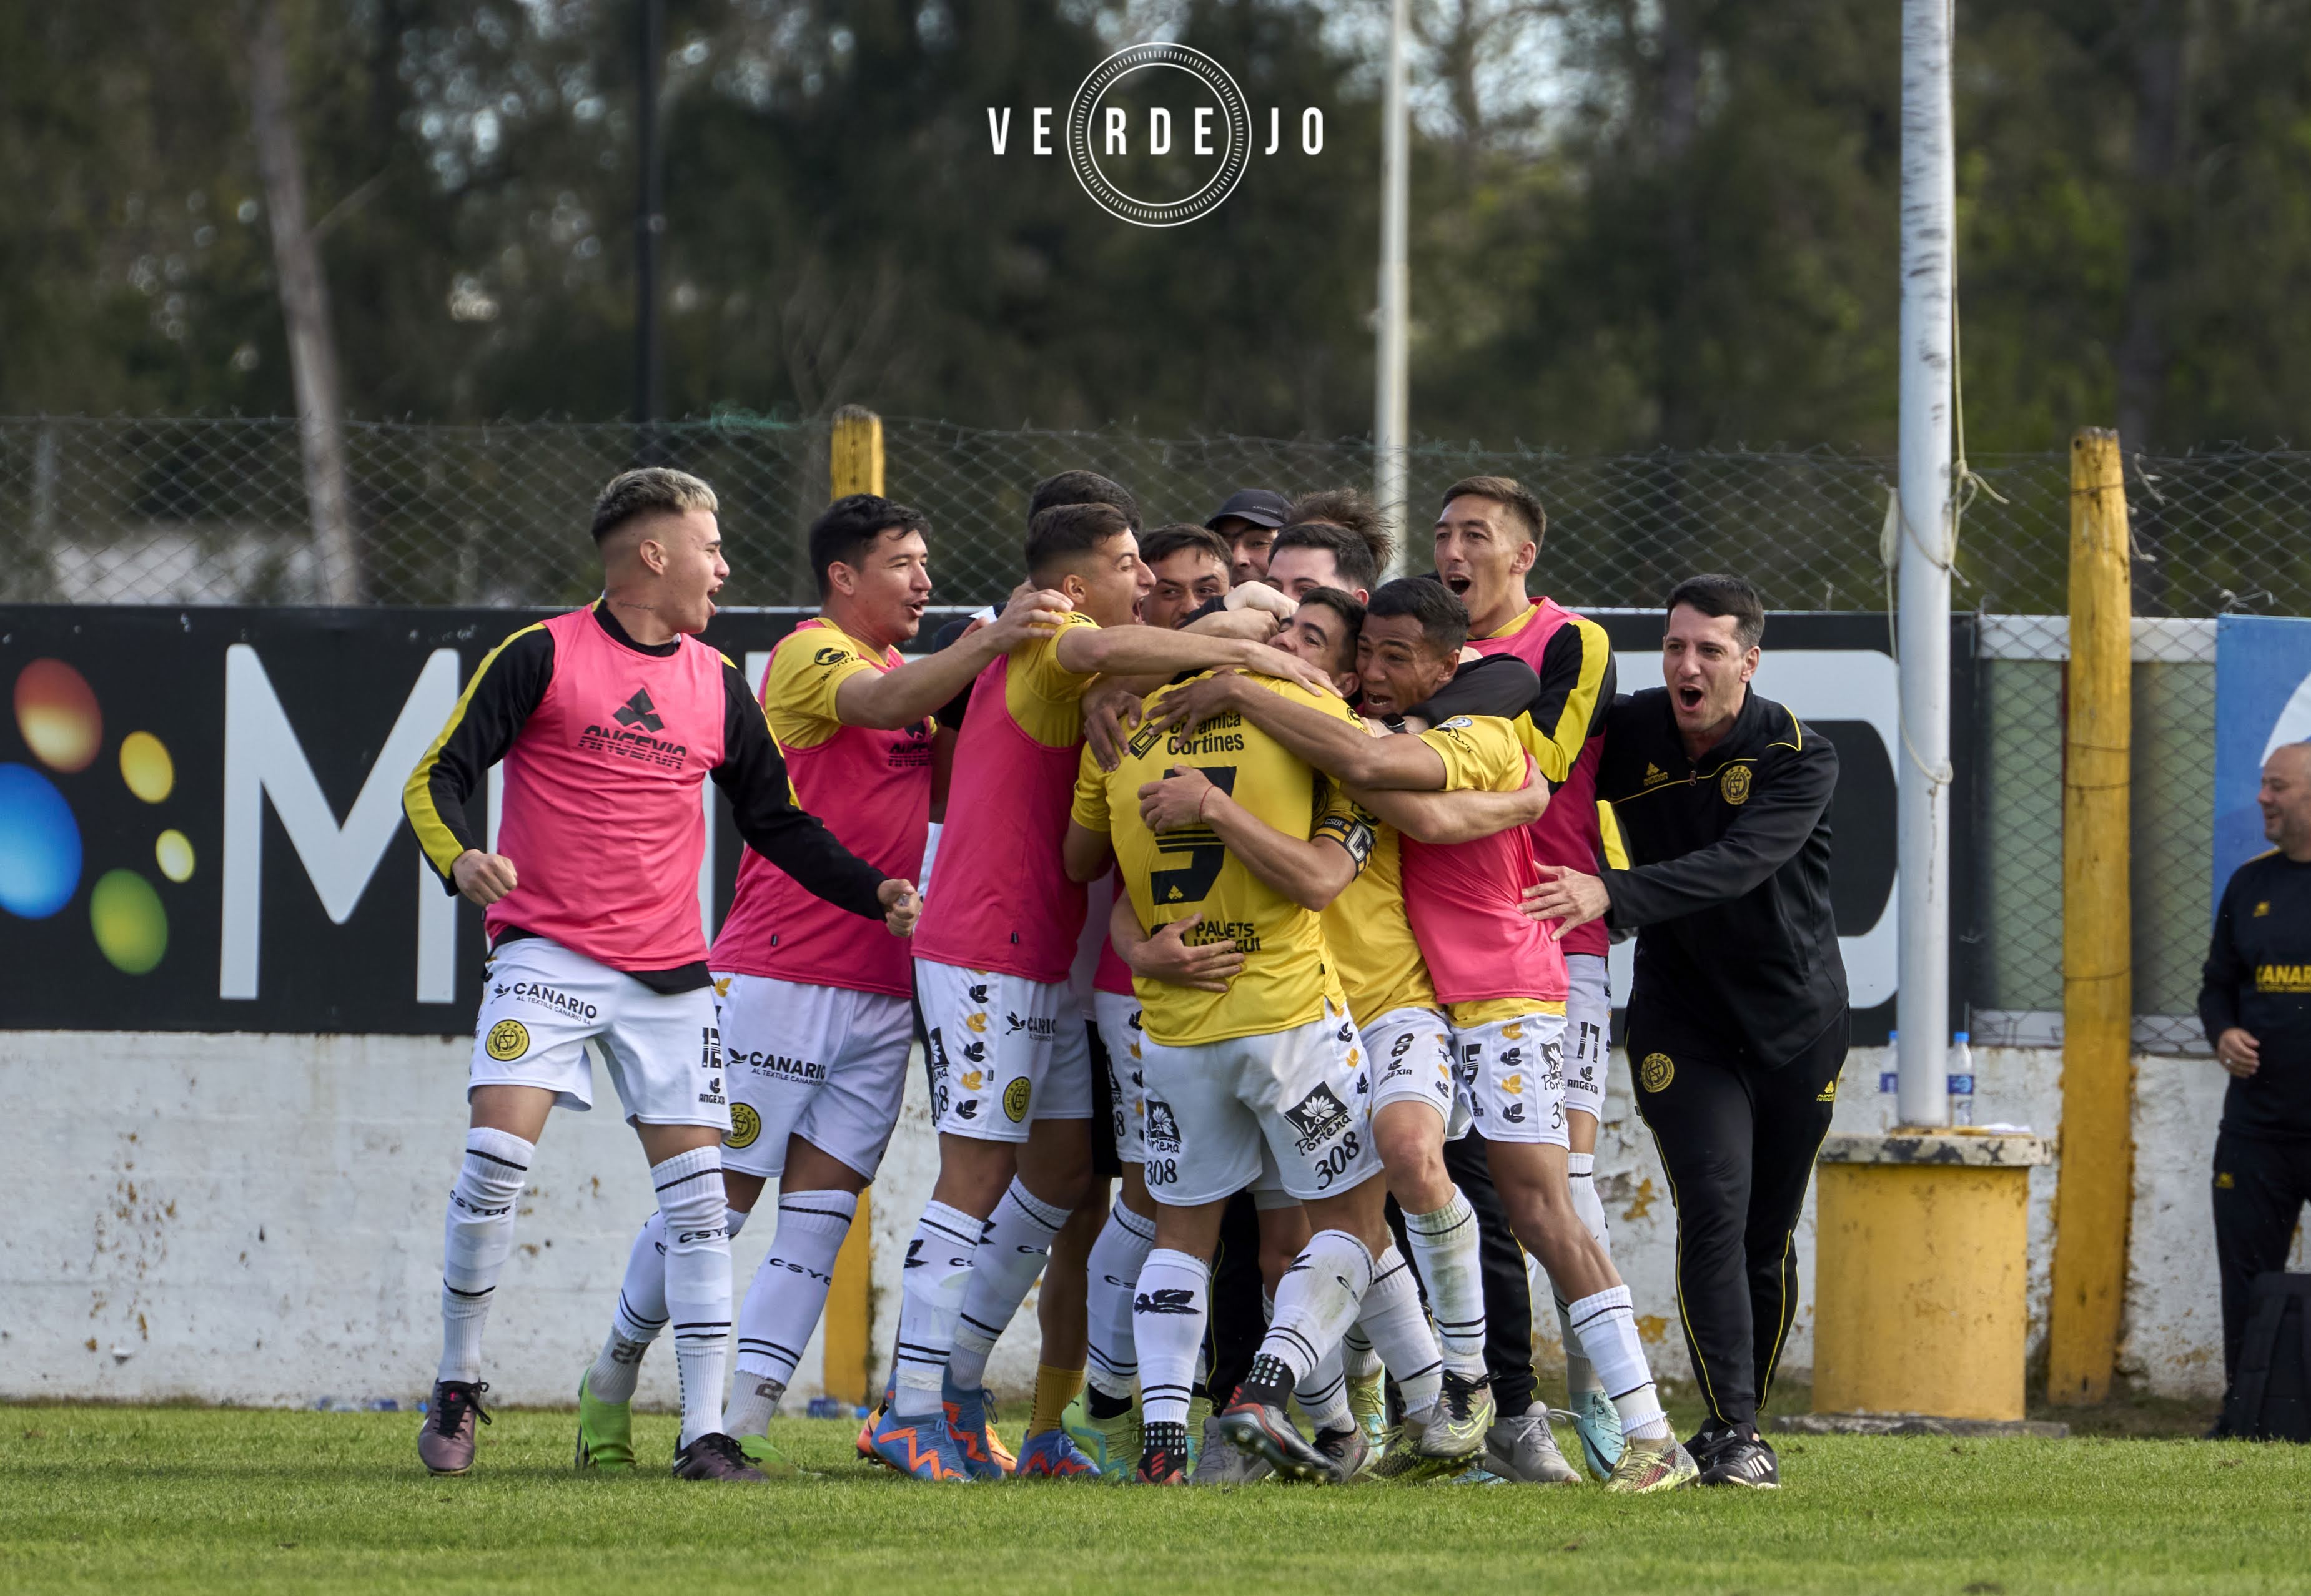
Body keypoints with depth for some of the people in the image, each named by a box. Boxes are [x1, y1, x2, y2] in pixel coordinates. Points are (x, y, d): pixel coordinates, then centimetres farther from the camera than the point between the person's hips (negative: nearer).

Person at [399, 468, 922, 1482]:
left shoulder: (716, 685, 12)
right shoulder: (542, 657, -2)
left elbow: (774, 821, 20)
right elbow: (438, 778, -3)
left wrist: (876, 894, 7)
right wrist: (459, 858, -25)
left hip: (668, 975, 4)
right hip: (547, 951, -4)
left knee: (696, 1196, -2)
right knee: (498, 1152, -18)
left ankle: (704, 1435, 0)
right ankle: (457, 1388, -1)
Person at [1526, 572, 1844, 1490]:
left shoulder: (1799, 758, -17)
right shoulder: (1628, 735, -7)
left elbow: (1735, 866, -32)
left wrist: (1612, 896, -45)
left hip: (1796, 1018, 0)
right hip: (1681, 1017, 0)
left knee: (1768, 1236, 5)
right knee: (1714, 1209, -16)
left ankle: (1740, 1420, 21)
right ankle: (1734, 1434, -19)